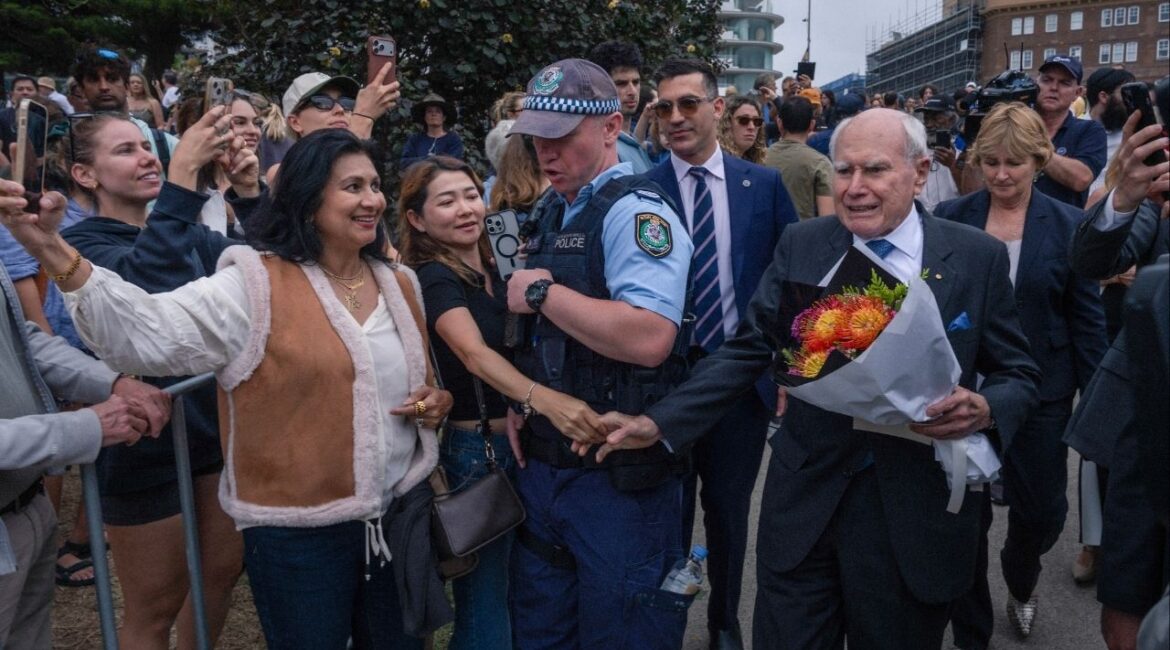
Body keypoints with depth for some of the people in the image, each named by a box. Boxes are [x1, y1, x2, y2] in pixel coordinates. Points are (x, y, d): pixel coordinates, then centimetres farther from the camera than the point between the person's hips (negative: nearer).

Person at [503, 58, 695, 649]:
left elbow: (648, 338, -31)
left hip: (617, 476, -8)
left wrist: (542, 291, -20)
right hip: (542, 462, 8)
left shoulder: (635, 211, -15)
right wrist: (520, 401, 7)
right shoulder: (551, 214, 11)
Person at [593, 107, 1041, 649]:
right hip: (805, 504, 1)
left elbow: (1018, 373, 3)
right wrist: (658, 423, -9)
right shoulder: (800, 246, 0)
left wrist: (984, 409, -20)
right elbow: (748, 350, 0)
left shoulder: (978, 257, -3)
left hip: (916, 516, 0)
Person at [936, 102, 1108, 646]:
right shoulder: (950, 217, -3)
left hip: (1040, 393, 0)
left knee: (1043, 513, 9)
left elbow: (1087, 321, 0)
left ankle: (1020, 581, 46)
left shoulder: (1067, 225, -3)